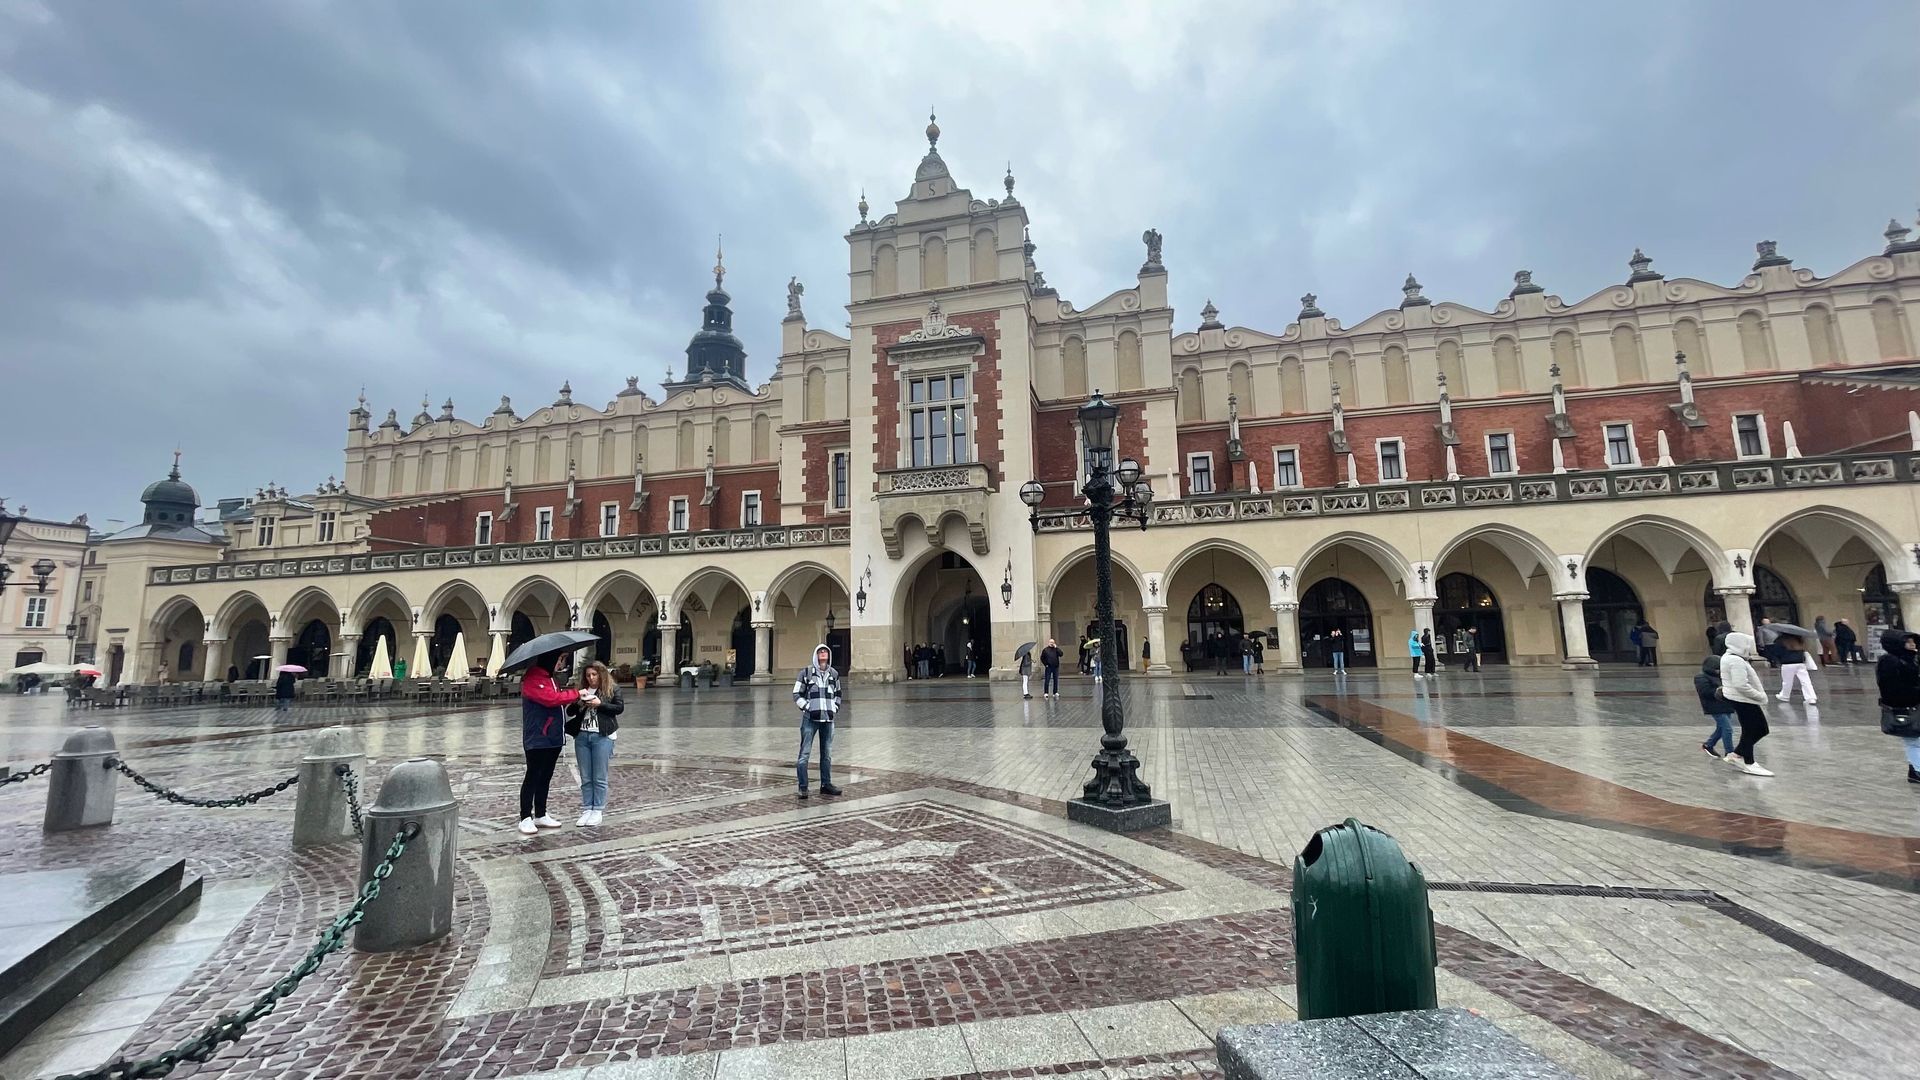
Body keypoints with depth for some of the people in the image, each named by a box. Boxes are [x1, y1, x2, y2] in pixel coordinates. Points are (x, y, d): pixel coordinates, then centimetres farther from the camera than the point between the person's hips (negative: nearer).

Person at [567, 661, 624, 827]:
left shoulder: (613, 689, 3)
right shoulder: (582, 690, 14)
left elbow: (620, 708, -6)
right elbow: (570, 712, 11)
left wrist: (600, 704, -15)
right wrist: (578, 702, -9)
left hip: (602, 736, -4)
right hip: (582, 736, 4)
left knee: (599, 778, 1)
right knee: (585, 778, 8)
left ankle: (598, 810, 8)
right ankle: (586, 810, 15)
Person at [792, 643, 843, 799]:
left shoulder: (834, 674, 9)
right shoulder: (806, 672, -3)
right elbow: (797, 694, 0)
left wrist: (835, 708, 9)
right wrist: (807, 708, -9)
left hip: (828, 718, 4)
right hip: (810, 718, -4)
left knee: (827, 754, 12)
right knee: (805, 753, -4)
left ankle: (826, 784, 23)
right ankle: (803, 787, 2)